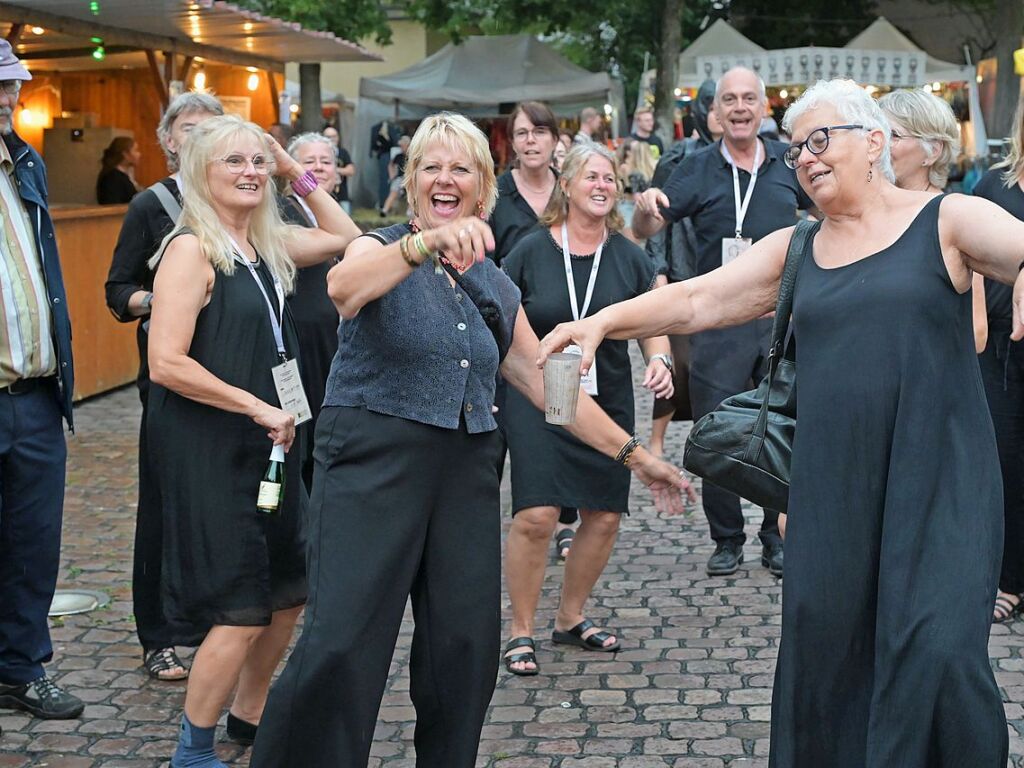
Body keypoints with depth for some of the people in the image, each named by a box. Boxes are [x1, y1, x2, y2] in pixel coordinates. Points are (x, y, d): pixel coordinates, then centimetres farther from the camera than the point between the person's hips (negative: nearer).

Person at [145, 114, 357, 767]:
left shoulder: (266, 244, 9)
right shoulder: (192, 248, -14)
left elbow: (343, 237, 26)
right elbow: (166, 363, -21)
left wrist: (297, 173, 14)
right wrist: (259, 407, -17)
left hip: (268, 444, 8)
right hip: (207, 450, -8)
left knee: (288, 595, 15)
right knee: (241, 612, -7)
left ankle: (249, 716, 35)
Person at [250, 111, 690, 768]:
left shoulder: (497, 288, 15)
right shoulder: (383, 250, 0)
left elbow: (547, 381, 18)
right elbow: (345, 288, -24)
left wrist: (635, 455, 15)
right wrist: (426, 243, -43)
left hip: (467, 474, 5)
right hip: (374, 462, -5)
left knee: (466, 649, 4)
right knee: (339, 647, -13)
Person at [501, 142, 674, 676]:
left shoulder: (629, 257, 4)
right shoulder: (531, 251, -3)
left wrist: (659, 359, -9)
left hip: (608, 401, 4)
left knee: (605, 517, 5)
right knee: (536, 515, -14)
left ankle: (571, 617, 27)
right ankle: (521, 632, 3)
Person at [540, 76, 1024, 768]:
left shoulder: (947, 221, 2)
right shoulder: (793, 251, 14)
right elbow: (696, 300, 8)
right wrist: (604, 320, -6)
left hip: (939, 482, -4)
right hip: (833, 486, 4)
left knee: (938, 652, -13)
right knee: (823, 645, 6)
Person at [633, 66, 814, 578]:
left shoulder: (788, 164, 6)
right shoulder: (698, 169, 1)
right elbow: (644, 231, -1)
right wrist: (646, 207, -23)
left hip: (784, 318, 1)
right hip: (719, 321, -1)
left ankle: (777, 537, 21)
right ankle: (727, 539, 16)